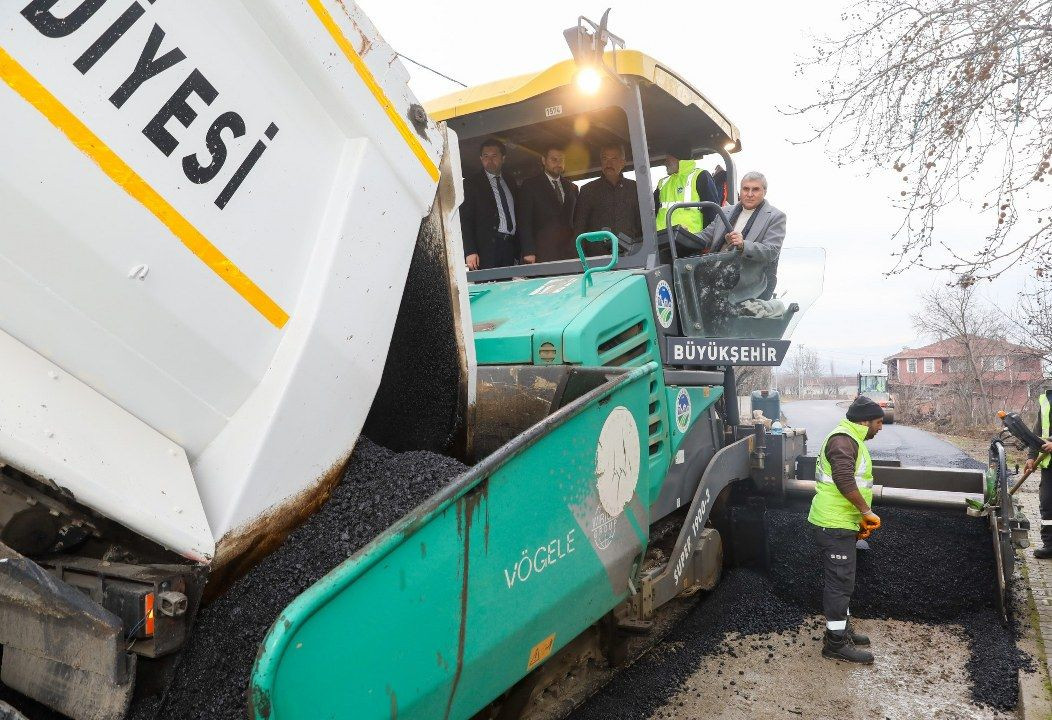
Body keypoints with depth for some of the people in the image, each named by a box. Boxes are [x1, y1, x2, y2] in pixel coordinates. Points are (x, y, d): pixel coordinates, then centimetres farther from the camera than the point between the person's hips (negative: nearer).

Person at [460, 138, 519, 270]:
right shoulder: (471, 184, 4)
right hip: (487, 251, -5)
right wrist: (470, 252, -16)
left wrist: (519, 252, 11)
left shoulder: (510, 184, 21)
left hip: (511, 248, 5)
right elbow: (465, 221, -4)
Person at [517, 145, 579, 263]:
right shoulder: (530, 186, 6)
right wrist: (529, 252, -11)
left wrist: (579, 249, 8)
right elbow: (524, 222, -1)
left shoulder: (572, 188, 20)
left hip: (570, 253, 4)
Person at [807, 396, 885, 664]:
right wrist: (867, 511, -20)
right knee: (840, 582, -4)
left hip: (841, 523, 11)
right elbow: (844, 480, -30)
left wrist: (860, 519, 22)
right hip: (834, 525, -11)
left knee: (842, 580, 21)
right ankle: (836, 642, 5)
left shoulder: (852, 440, 19)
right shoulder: (843, 439, -17)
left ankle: (841, 629, 34)